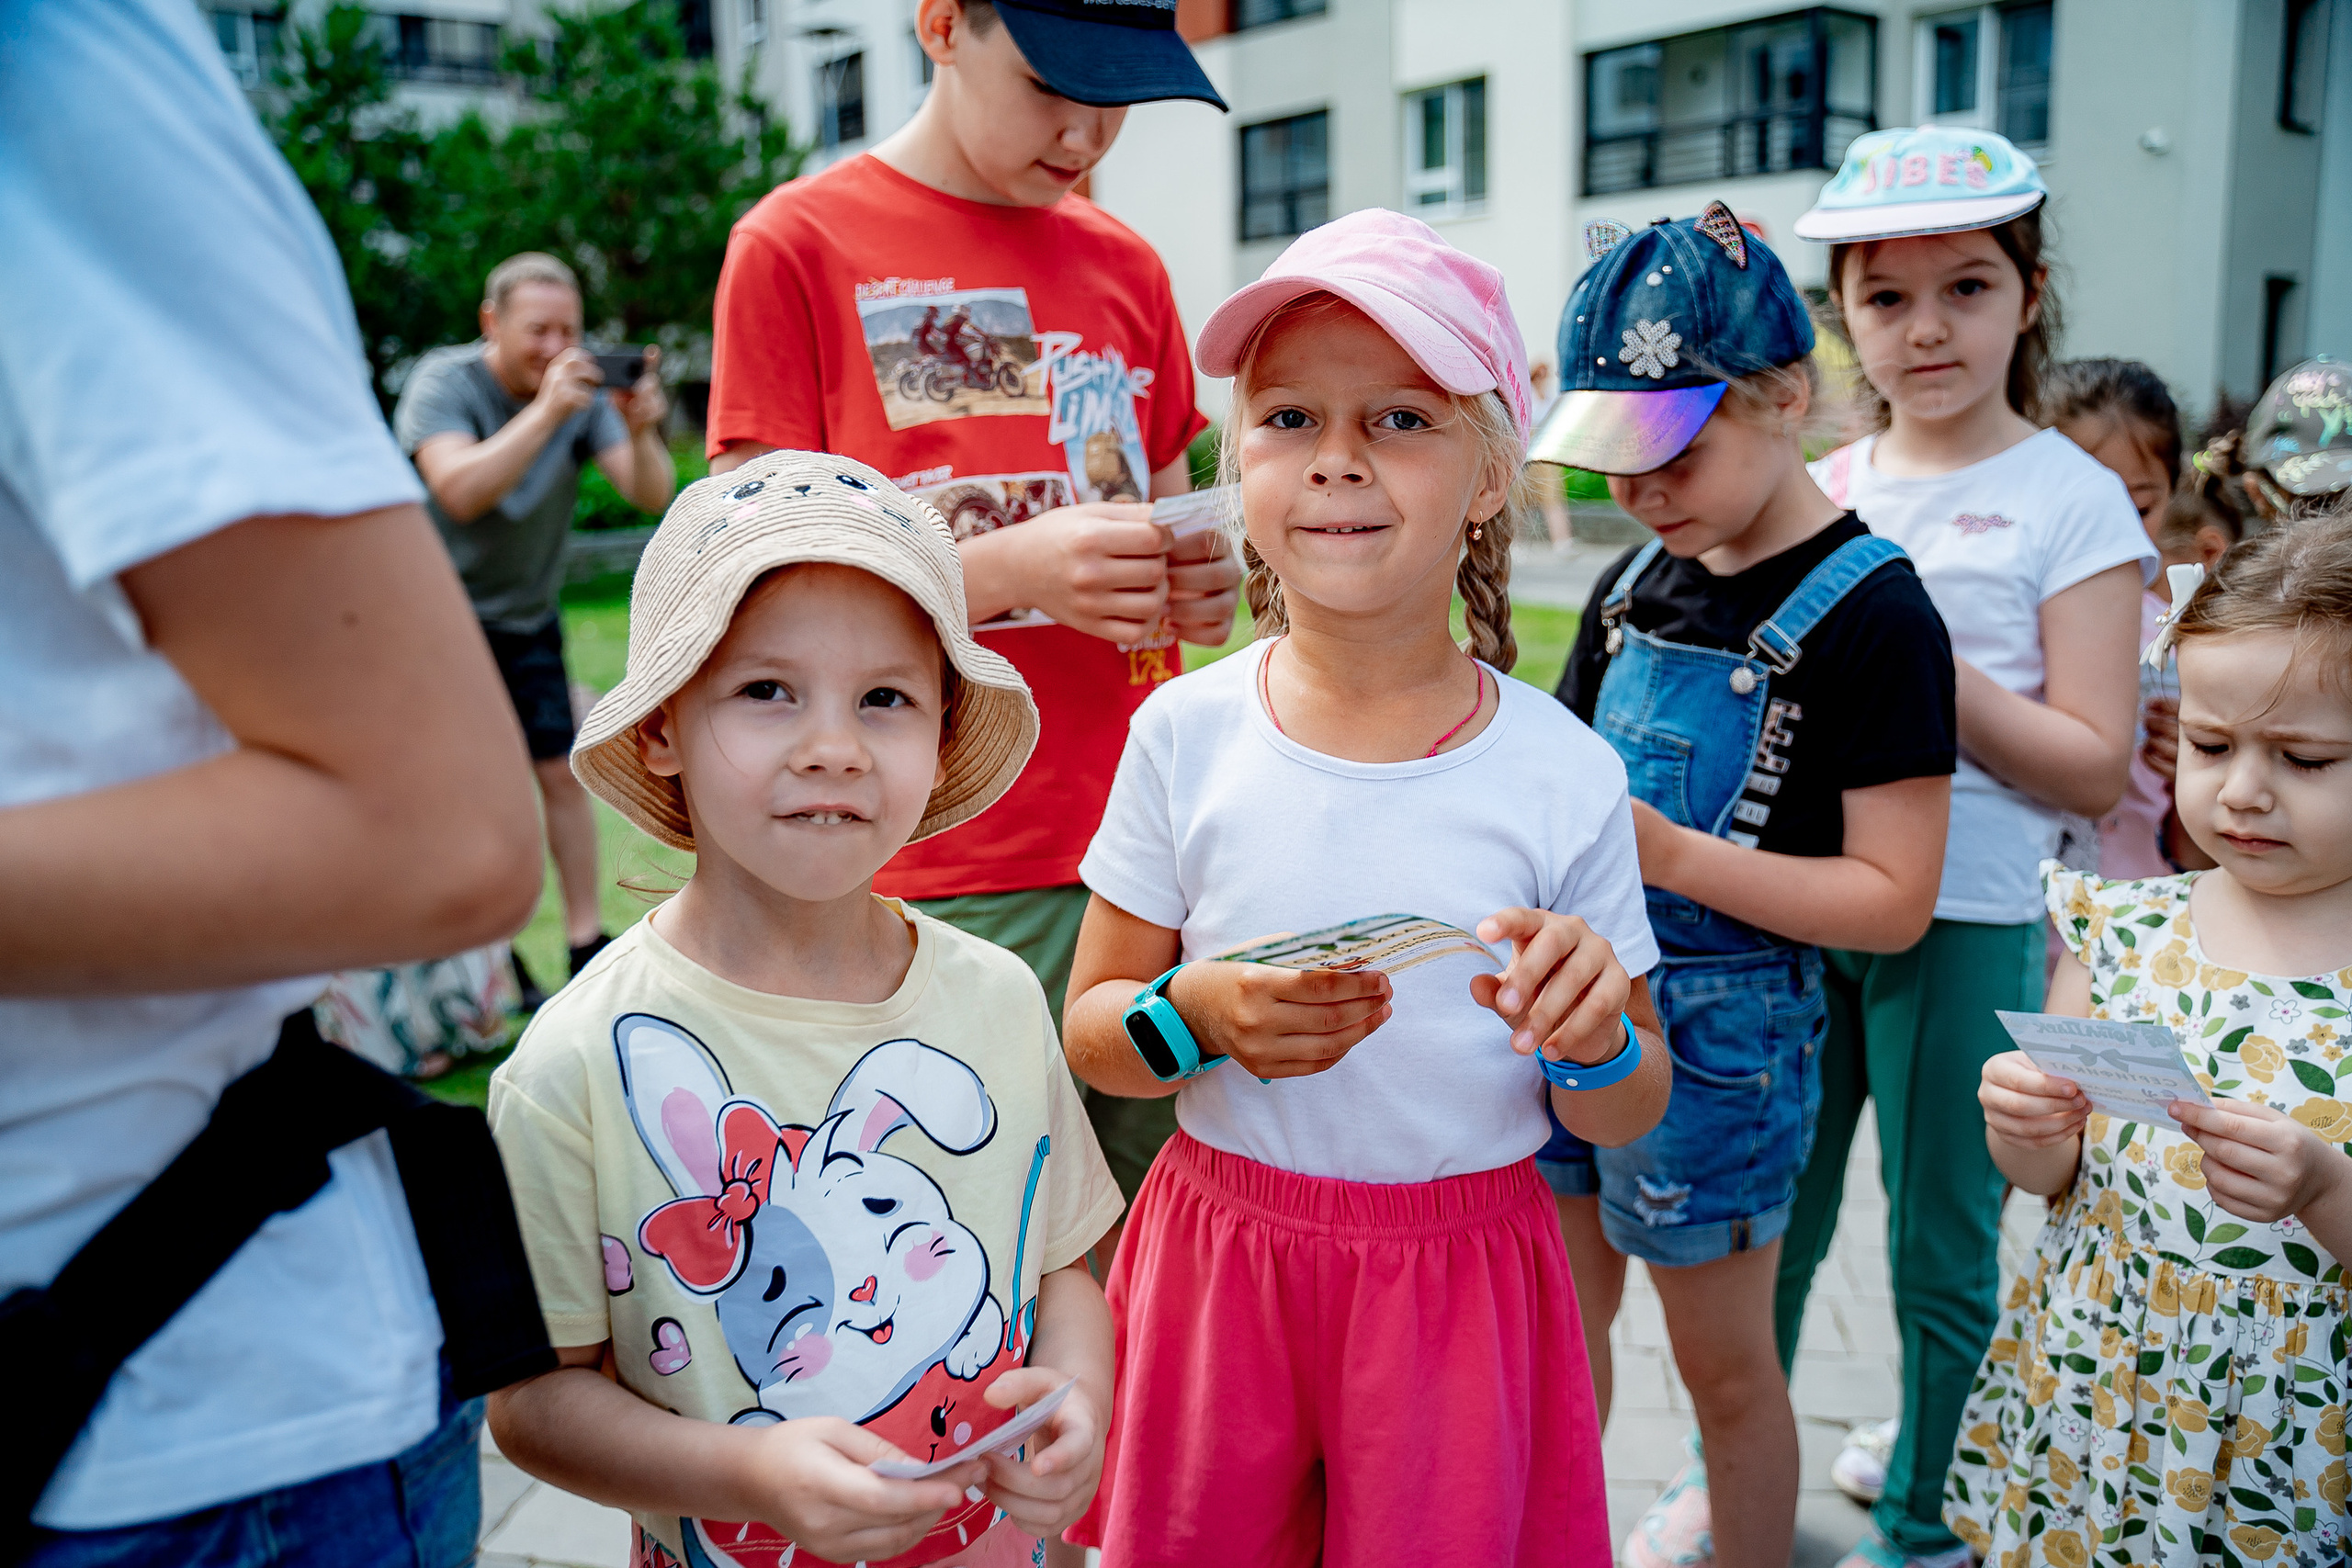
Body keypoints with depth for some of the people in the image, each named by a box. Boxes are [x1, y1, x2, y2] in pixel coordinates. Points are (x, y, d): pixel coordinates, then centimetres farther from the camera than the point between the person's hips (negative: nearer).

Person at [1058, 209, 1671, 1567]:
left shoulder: (1564, 775, -9)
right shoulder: (1187, 735, -7)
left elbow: (1634, 1118, 0)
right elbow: (1088, 1027, 0)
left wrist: (1595, 1041, -21)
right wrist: (1196, 1013, -20)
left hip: (1461, 1284, 0)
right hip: (1221, 1252, 1)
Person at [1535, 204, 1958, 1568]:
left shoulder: (1872, 611, -14)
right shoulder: (1635, 586, 7)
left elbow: (1894, 901, -16)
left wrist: (1671, 853, -25)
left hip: (1723, 1023, -6)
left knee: (1722, 1356, 12)